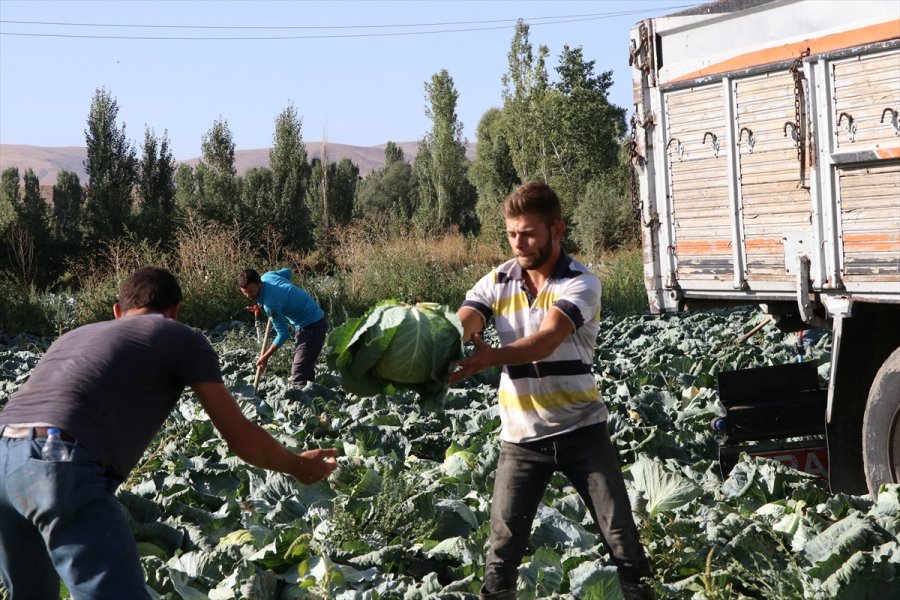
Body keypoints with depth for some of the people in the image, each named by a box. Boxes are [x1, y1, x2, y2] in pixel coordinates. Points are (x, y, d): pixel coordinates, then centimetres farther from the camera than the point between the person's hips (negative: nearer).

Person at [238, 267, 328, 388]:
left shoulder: (270, 303, -28)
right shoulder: (267, 276, -3)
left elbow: (283, 334, -20)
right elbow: (287, 272, 19)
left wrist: (265, 357, -12)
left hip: (312, 327, -10)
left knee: (298, 374, -15)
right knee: (306, 368, 19)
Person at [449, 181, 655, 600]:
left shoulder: (581, 283, -12)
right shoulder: (497, 282, 0)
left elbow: (546, 340, -29)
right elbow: (458, 326, -17)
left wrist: (488, 357, -46)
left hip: (580, 430, -2)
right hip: (521, 437, 3)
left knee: (622, 538, 2)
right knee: (503, 546, 3)